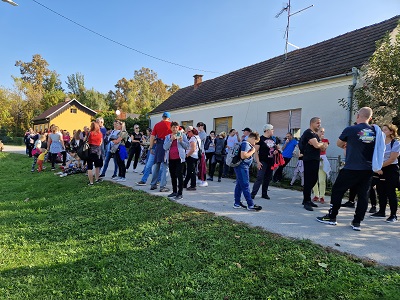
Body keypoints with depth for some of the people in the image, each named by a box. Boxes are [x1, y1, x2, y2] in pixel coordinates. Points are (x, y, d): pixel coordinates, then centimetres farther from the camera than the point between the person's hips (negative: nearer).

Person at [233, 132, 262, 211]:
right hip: (242, 167, -10)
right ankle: (250, 205, 0)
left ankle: (237, 203, 20)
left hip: (242, 167, 10)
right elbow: (243, 156, -25)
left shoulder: (248, 144, 16)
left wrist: (253, 150, 11)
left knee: (239, 185, 13)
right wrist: (252, 151, -13)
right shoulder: (245, 144, -14)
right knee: (246, 186, -5)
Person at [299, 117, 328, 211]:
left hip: (315, 160, 10)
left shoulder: (315, 135, 19)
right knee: (308, 181, -5)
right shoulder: (309, 132, -10)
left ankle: (307, 199, 24)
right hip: (309, 160, -10)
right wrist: (322, 143, 2)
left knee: (313, 180, 13)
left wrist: (322, 145, -5)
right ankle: (306, 202, 2)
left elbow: (322, 148, 17)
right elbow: (316, 145, -20)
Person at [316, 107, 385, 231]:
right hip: (368, 170, 5)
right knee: (363, 195, 10)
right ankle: (357, 222, 15)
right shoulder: (376, 131, 5)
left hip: (351, 169, -5)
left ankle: (332, 217, 15)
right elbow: (377, 148, 21)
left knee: (337, 191, 8)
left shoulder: (350, 130, -9)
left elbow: (339, 144, 7)